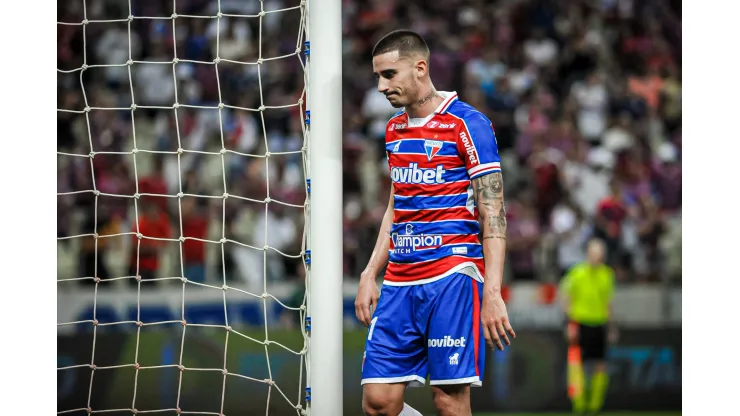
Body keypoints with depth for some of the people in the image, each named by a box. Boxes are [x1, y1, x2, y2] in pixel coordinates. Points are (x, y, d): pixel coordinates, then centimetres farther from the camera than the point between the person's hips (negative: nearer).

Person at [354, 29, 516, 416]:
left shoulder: (468, 124, -7)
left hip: (452, 279, -7)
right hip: (399, 282, 7)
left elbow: (493, 214, -10)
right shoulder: (393, 129, 16)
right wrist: (369, 275, 17)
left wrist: (492, 293, -18)